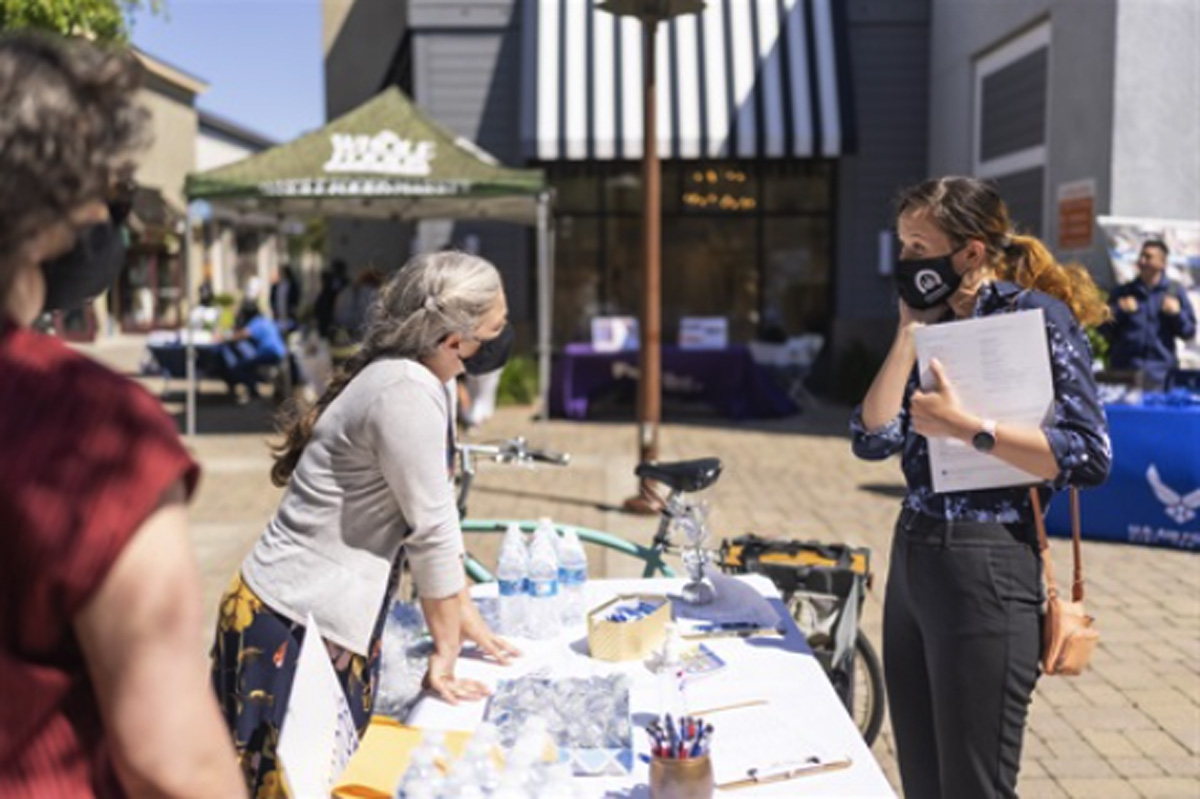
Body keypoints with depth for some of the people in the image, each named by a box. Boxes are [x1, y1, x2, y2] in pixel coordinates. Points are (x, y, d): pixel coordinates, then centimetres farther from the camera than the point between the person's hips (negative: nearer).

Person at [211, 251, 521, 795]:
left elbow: (437, 515, 12)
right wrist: (446, 656, -10)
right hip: (293, 630, -9)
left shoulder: (424, 382, 5)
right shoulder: (405, 392, -25)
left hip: (332, 622, 9)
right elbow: (431, 534, -19)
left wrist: (464, 614, 16)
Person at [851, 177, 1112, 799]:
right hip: (911, 556, 7)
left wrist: (966, 428, -22)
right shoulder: (934, 325, 11)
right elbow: (873, 439, 2)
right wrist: (909, 335, -1)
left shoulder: (1038, 315, -8)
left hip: (984, 565, -7)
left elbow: (1089, 457, -16)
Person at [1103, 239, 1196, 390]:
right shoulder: (1122, 292, 10)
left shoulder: (1175, 291, 9)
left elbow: (1189, 333, 8)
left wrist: (1177, 313, -9)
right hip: (1124, 370, 0)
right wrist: (1120, 312, -9)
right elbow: (1106, 332, 7)